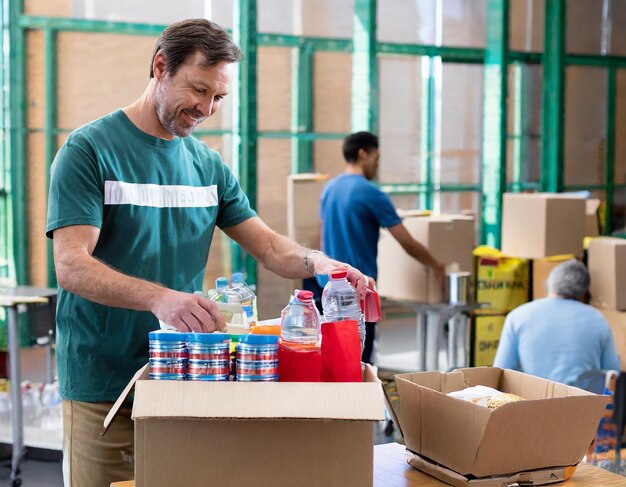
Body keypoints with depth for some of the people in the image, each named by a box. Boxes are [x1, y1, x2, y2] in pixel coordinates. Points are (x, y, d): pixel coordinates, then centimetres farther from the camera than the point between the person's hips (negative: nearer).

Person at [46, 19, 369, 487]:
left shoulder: (209, 165, 9)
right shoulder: (89, 149, -8)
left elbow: (269, 246, 8)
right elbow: (72, 267, -18)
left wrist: (319, 262, -14)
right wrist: (159, 297, -35)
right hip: (103, 386, -4)